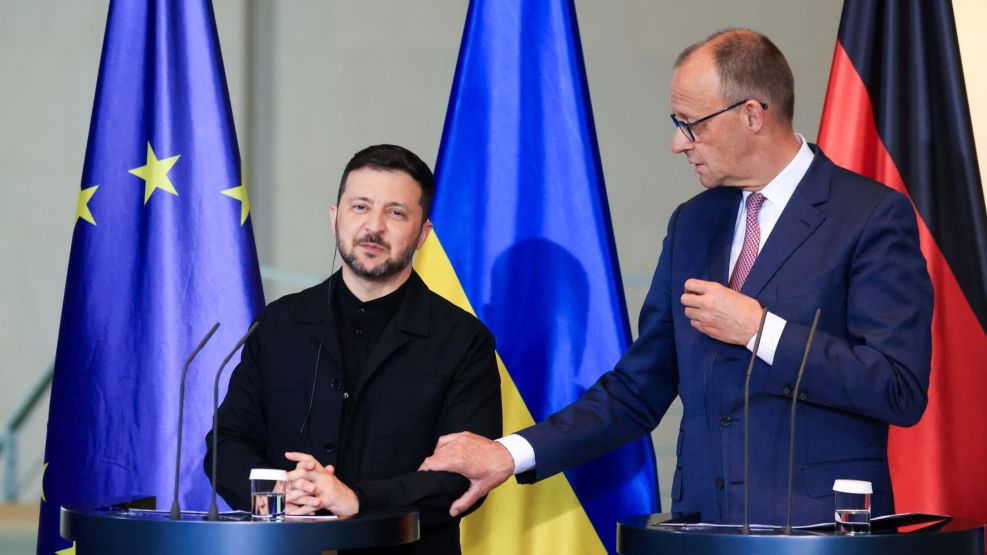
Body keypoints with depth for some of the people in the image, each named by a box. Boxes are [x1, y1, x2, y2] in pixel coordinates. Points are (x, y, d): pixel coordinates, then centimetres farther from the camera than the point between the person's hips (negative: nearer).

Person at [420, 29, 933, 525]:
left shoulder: (873, 216, -7)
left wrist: (759, 329, -15)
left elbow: (901, 390, -15)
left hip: (821, 533, -5)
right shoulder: (692, 223, 12)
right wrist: (512, 453, 4)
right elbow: (637, 392, 14)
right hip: (702, 525, 5)